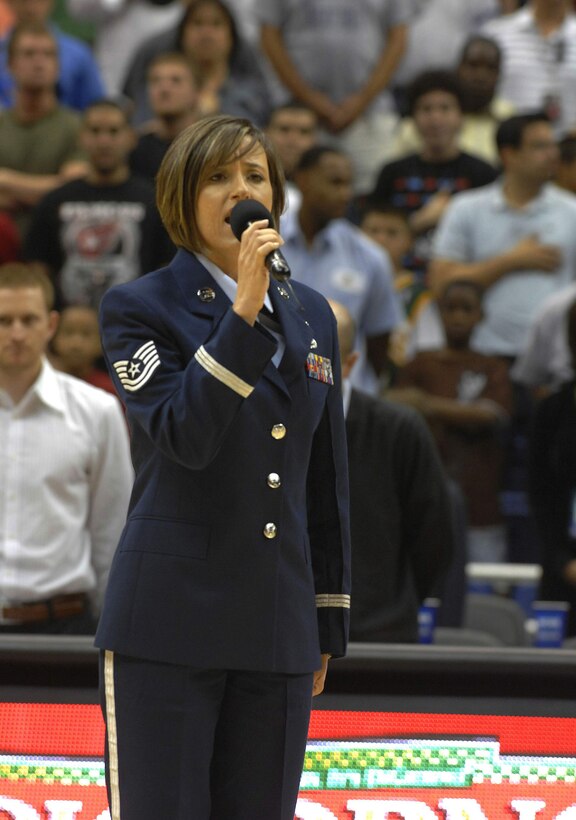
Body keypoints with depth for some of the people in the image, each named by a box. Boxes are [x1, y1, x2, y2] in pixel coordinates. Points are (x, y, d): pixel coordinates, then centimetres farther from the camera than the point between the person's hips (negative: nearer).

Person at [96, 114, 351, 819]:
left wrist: (326, 628, 16)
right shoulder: (138, 308, 0)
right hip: (170, 626, -5)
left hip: (278, 628, 5)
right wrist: (243, 311, -19)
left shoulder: (311, 316, 14)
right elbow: (183, 436, -17)